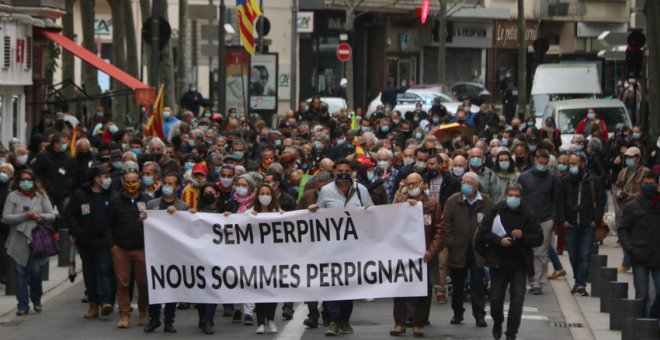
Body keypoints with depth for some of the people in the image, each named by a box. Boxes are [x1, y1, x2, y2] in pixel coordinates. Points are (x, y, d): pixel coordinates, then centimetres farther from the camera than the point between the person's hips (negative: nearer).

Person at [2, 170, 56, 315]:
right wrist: (24, 216, -13)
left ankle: (36, 299, 20)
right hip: (18, 241, 0)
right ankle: (22, 305, 6)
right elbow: (5, 218, -4)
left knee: (36, 271, -4)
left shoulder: (41, 196, 8)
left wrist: (38, 216, -12)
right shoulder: (13, 196, 3)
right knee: (20, 273, 0)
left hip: (36, 241, 0)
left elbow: (52, 216, 6)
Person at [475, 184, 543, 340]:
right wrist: (499, 240, -17)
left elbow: (538, 238, 1)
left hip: (519, 264, 0)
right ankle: (497, 323, 36)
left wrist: (523, 236, -16)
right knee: (496, 298, 7)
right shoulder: (496, 212, 0)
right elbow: (483, 233, -2)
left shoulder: (528, 215, 1)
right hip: (499, 263, 0)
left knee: (517, 299, -6)